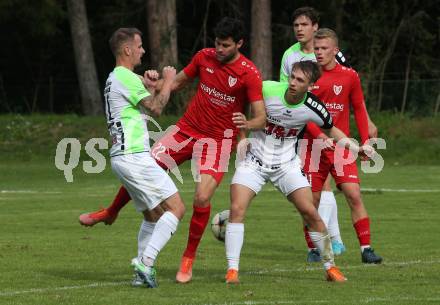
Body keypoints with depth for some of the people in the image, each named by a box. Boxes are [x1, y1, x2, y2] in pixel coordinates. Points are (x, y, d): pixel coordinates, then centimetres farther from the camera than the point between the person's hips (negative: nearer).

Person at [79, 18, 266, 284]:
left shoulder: (250, 74, -17)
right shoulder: (204, 57, -2)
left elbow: (261, 117, -19)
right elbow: (178, 83, 14)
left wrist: (248, 124, -42)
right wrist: (155, 84, -7)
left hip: (218, 139, -4)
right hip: (187, 129, 5)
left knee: (202, 197, -20)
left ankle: (189, 259, -1)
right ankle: (111, 213, 33)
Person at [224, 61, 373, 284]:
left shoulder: (313, 108, -14)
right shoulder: (267, 89, -20)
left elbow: (331, 130, 7)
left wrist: (358, 148, 0)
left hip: (287, 164, 1)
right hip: (254, 159, -1)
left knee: (310, 213, -6)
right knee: (237, 209, -18)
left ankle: (330, 267, 11)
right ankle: (232, 270, -10)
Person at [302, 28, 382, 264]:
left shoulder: (349, 76, 3)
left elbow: (359, 109, 12)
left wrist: (365, 141, 6)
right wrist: (319, 135, -18)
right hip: (313, 145, 0)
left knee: (354, 195, -11)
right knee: (312, 199, 1)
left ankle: (366, 249, -9)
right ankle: (313, 250, 16)